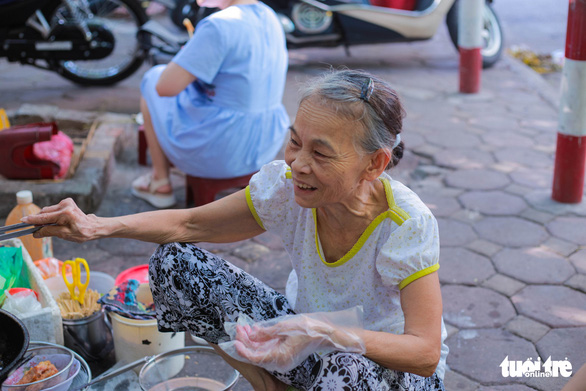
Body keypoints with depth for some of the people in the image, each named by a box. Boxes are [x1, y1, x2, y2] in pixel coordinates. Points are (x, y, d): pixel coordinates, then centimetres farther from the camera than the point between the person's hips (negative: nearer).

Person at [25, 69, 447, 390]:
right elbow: (190, 223, -6)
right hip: (310, 342, 4)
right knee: (174, 261, -11)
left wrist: (320, 332, -45)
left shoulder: (408, 224, -28)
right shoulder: (285, 186, -17)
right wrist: (98, 225, -22)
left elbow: (424, 352, -31)